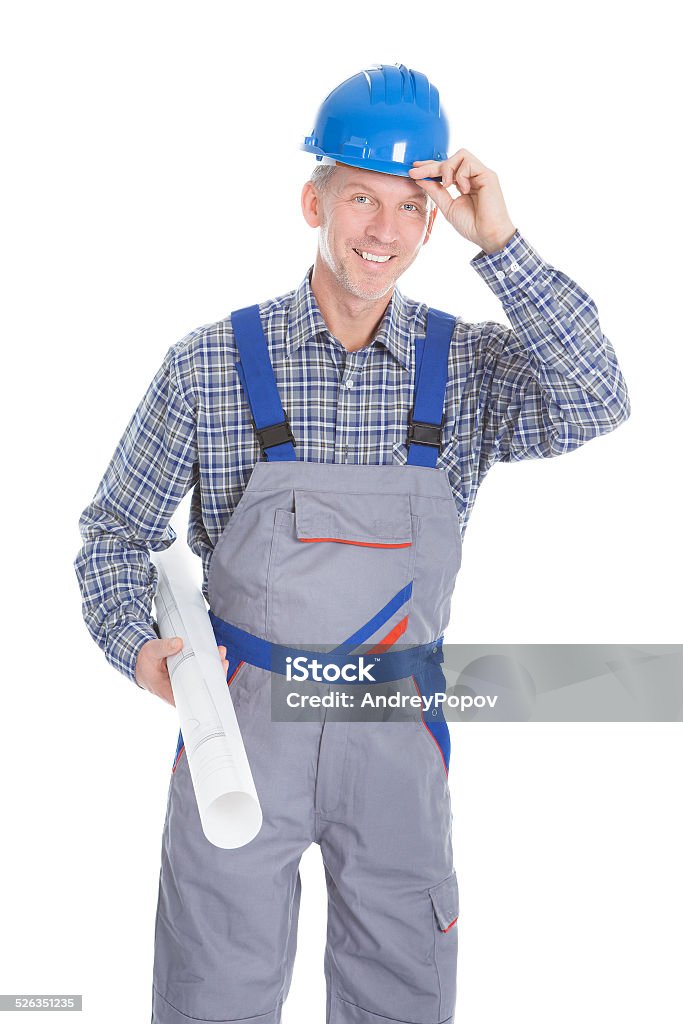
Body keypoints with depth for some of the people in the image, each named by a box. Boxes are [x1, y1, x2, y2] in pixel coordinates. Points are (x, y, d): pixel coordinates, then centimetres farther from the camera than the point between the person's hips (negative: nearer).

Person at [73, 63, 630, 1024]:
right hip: (243, 719, -1)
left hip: (399, 728, 2)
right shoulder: (211, 363, -6)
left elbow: (595, 404, -21)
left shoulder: (468, 366, -2)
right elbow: (116, 529, 3)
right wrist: (137, 643, -15)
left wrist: (499, 243, -22)